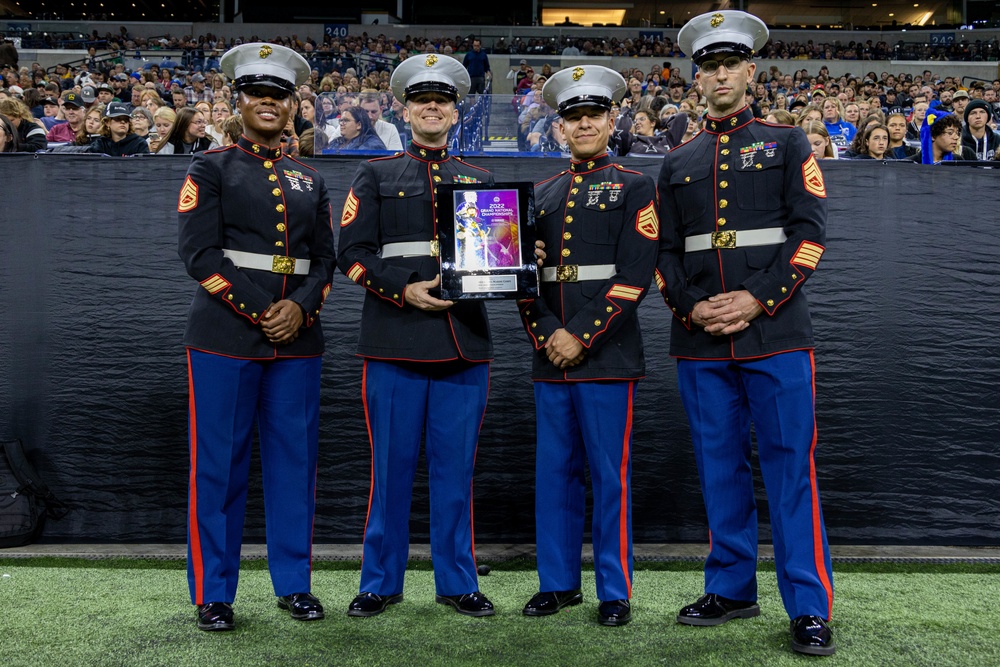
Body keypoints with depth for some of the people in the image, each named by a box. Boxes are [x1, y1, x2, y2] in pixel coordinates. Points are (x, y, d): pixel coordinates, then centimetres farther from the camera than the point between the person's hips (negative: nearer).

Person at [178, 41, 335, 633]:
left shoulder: (310, 180, 16)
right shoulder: (210, 169, 4)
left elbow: (326, 257, 11)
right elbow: (199, 250, -6)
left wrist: (301, 307, -8)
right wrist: (258, 312, -12)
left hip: (298, 339, 4)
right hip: (226, 338, -3)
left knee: (296, 463, 7)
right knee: (220, 466, 1)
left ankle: (294, 584, 20)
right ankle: (213, 593, 13)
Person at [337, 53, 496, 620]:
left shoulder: (481, 180, 16)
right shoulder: (375, 175, 10)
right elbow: (352, 253, 1)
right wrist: (404, 291, -13)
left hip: (464, 341, 2)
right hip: (396, 340, -2)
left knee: (455, 468, 7)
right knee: (392, 467, 4)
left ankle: (458, 583, 19)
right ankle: (381, 583, 18)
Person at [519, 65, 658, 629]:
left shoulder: (635, 188, 2)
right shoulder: (543, 195, 16)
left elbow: (635, 276, -8)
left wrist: (581, 337, -13)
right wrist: (546, 334, -4)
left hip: (606, 354, -4)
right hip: (551, 355, 5)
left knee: (610, 474, 1)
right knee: (555, 471, 10)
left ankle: (615, 591, 13)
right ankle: (559, 583, 22)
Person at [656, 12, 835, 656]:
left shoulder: (788, 143, 8)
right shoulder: (678, 161, 15)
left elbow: (810, 232, -2)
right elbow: (665, 251, 11)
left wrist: (757, 299, -12)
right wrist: (693, 308, -6)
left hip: (775, 333, -3)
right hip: (701, 341, 3)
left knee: (791, 466, -2)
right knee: (720, 468, 9)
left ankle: (810, 607, 7)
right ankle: (732, 589, 23)